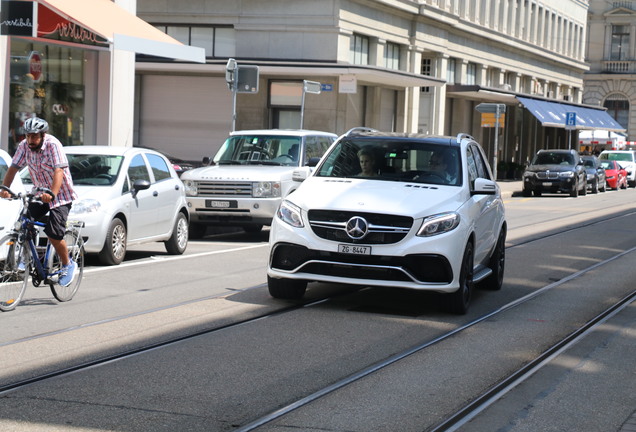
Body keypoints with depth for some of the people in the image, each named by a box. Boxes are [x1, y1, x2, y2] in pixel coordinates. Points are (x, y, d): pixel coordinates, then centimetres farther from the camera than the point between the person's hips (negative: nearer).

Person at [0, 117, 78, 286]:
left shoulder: (53, 144, -22)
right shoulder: (24, 146, -7)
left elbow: (59, 171, -32)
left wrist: (52, 194, -46)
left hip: (61, 195, -5)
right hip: (39, 193, 5)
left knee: (53, 234, -15)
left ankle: (68, 265, 8)